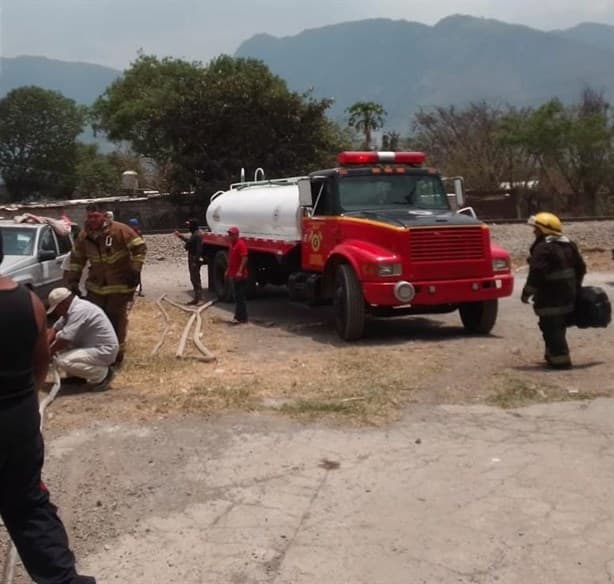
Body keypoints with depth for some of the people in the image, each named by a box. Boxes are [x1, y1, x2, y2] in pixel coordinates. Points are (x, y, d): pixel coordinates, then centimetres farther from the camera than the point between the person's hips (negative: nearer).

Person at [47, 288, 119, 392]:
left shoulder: (79, 310, -24)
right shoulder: (71, 308, 6)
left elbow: (64, 340, -25)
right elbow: (55, 329, 13)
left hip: (104, 351, -10)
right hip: (92, 346, 10)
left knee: (63, 361, -23)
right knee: (59, 337, 8)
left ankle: (102, 374, -6)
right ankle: (74, 375, 16)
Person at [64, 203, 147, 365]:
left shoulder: (120, 230, -17)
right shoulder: (84, 236, 0)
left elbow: (139, 247, -14)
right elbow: (76, 260, 12)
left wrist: (135, 270, -19)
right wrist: (72, 281, 7)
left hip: (120, 285, -5)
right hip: (96, 286, 5)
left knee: (117, 319, 2)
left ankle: (117, 352, 14)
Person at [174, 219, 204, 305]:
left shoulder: (198, 235, -20)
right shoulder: (195, 233, 13)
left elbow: (199, 249, -25)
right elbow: (189, 241, 31)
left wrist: (195, 261, -28)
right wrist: (180, 236, 34)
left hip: (195, 259, -11)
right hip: (193, 258, 11)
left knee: (195, 278, -8)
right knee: (195, 278, 18)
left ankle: (197, 298, -7)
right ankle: (199, 296, 28)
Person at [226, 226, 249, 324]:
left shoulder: (241, 244, -14)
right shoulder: (232, 244, 16)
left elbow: (244, 258, -22)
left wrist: (240, 271, -28)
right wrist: (228, 271, 22)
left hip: (240, 276, -10)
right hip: (233, 275, 10)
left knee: (240, 297, -7)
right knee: (236, 297, 13)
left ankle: (241, 318, -4)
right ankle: (238, 316, 19)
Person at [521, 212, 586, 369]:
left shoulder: (543, 248, -17)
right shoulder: (569, 245, 12)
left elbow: (536, 274, -23)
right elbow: (581, 268, 18)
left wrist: (527, 293, -14)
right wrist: (575, 288, 26)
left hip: (550, 299, -10)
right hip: (568, 296, 10)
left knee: (551, 329, -4)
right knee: (558, 327, 20)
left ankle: (560, 359, -6)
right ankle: (553, 355, 31)